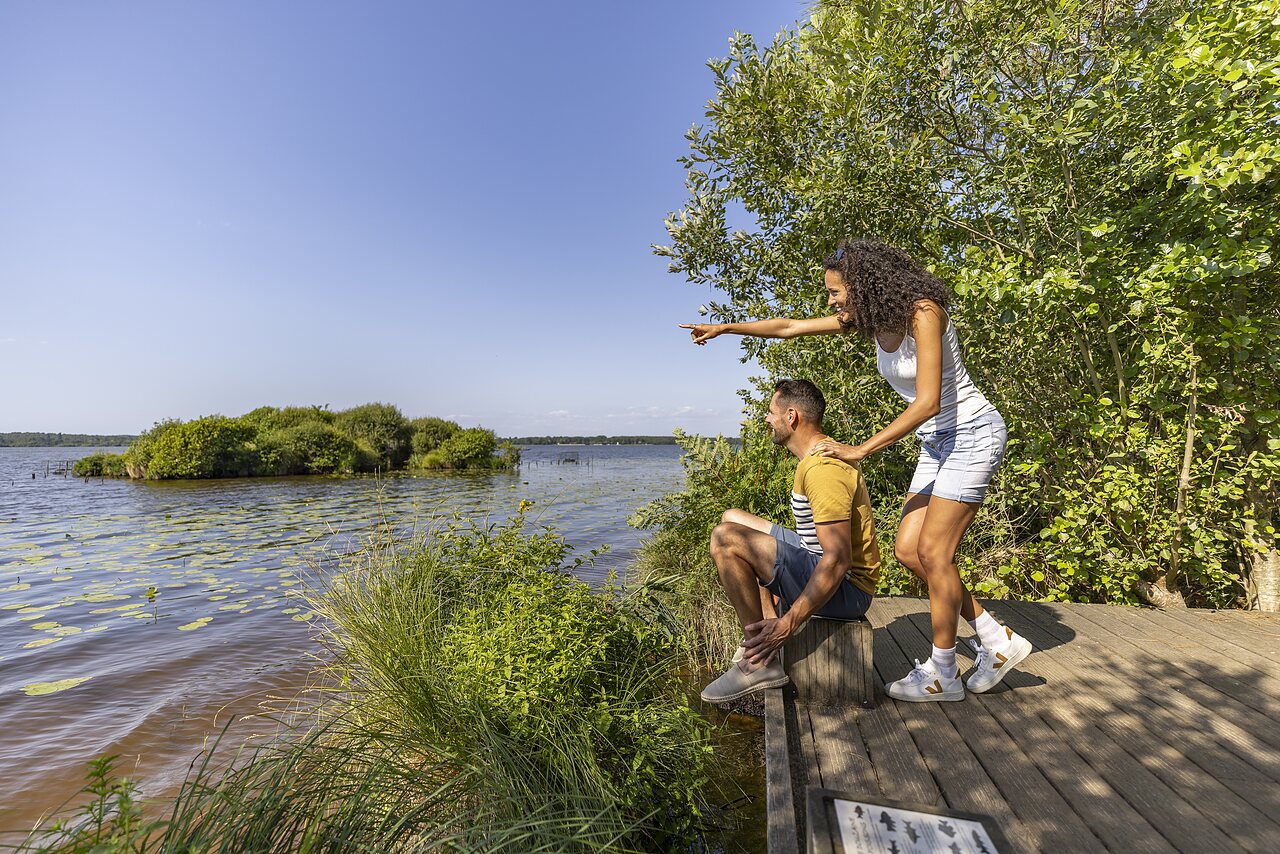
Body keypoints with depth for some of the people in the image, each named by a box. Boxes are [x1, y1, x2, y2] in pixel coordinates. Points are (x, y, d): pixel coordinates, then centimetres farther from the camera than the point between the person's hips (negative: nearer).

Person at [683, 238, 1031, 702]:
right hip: (937, 443, 8)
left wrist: (860, 449, -25)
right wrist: (724, 327, 9)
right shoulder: (869, 316, 1)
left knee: (932, 553, -7)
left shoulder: (922, 312, -21)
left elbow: (927, 402, -26)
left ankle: (942, 674, 12)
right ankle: (997, 641, 20)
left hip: (972, 434, -8)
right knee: (907, 551, 3)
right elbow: (790, 326, 6)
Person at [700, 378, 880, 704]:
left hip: (845, 589, -11)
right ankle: (766, 632, 7)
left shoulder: (823, 468, -23)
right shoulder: (823, 453, 10)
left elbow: (839, 560, -28)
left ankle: (761, 663, -12)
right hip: (820, 564, 11)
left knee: (726, 538, -25)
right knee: (732, 519, 13)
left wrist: (788, 624, -25)